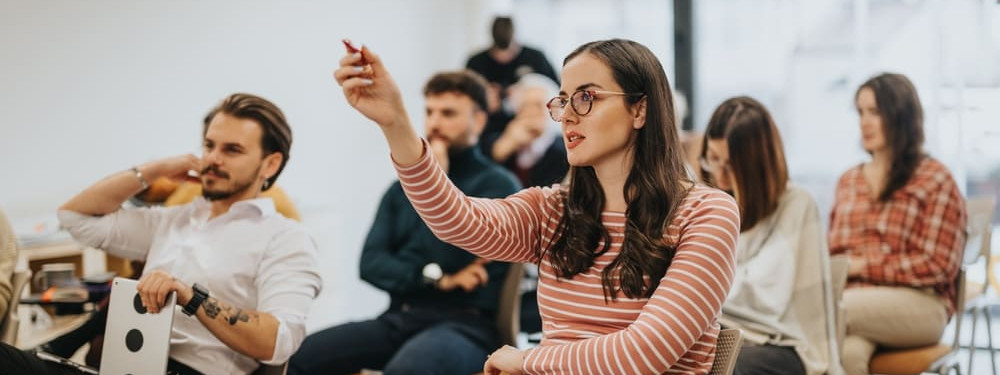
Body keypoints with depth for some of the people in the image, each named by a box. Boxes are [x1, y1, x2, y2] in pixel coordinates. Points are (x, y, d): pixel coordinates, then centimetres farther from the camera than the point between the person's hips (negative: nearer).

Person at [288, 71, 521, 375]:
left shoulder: (498, 184, 2)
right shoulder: (404, 186, 20)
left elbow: (455, 255, -13)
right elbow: (371, 262, 8)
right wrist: (436, 278, -7)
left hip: (463, 324, -5)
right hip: (399, 319, 6)